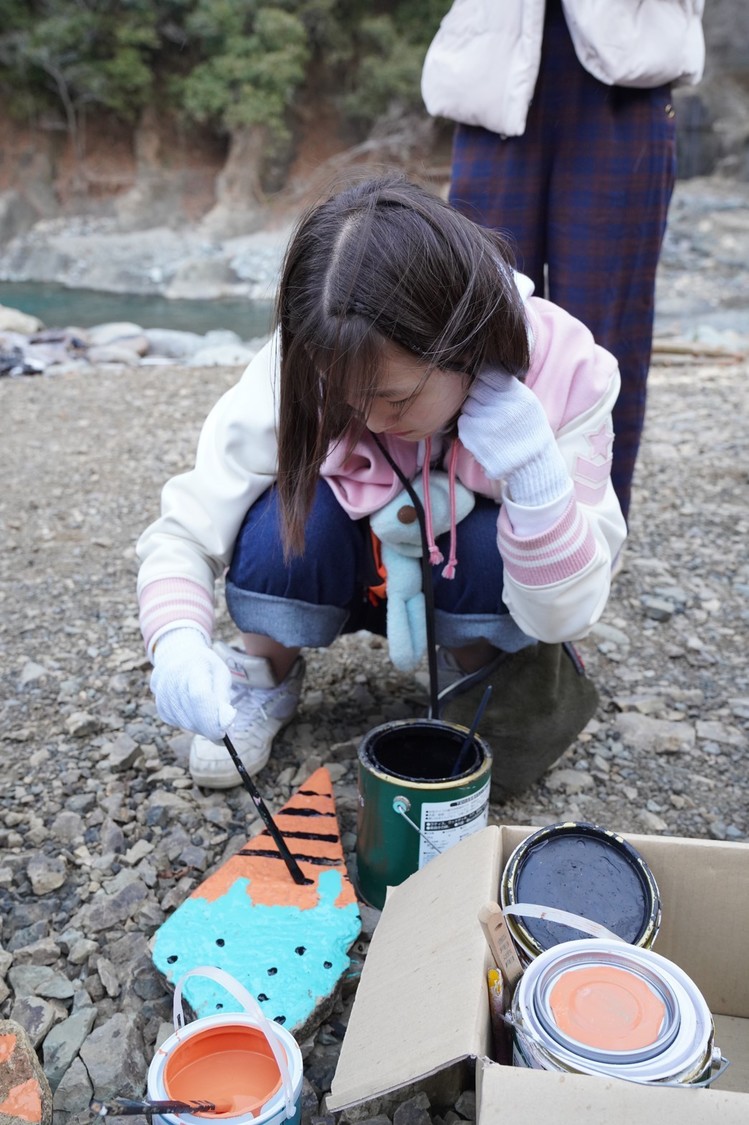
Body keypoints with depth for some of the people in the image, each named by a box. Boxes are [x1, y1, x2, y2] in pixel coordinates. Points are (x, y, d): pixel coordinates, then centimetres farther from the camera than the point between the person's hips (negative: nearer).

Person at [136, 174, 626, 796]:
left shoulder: (563, 373, -29)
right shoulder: (305, 370, -29)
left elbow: (562, 617, -26)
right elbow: (183, 530, -24)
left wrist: (531, 470, -43)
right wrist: (179, 643, -44)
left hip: (465, 588, 1)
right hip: (349, 576, 0)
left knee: (496, 545, -33)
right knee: (290, 513, -31)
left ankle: (472, 688, 1)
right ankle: (266, 682, -1)